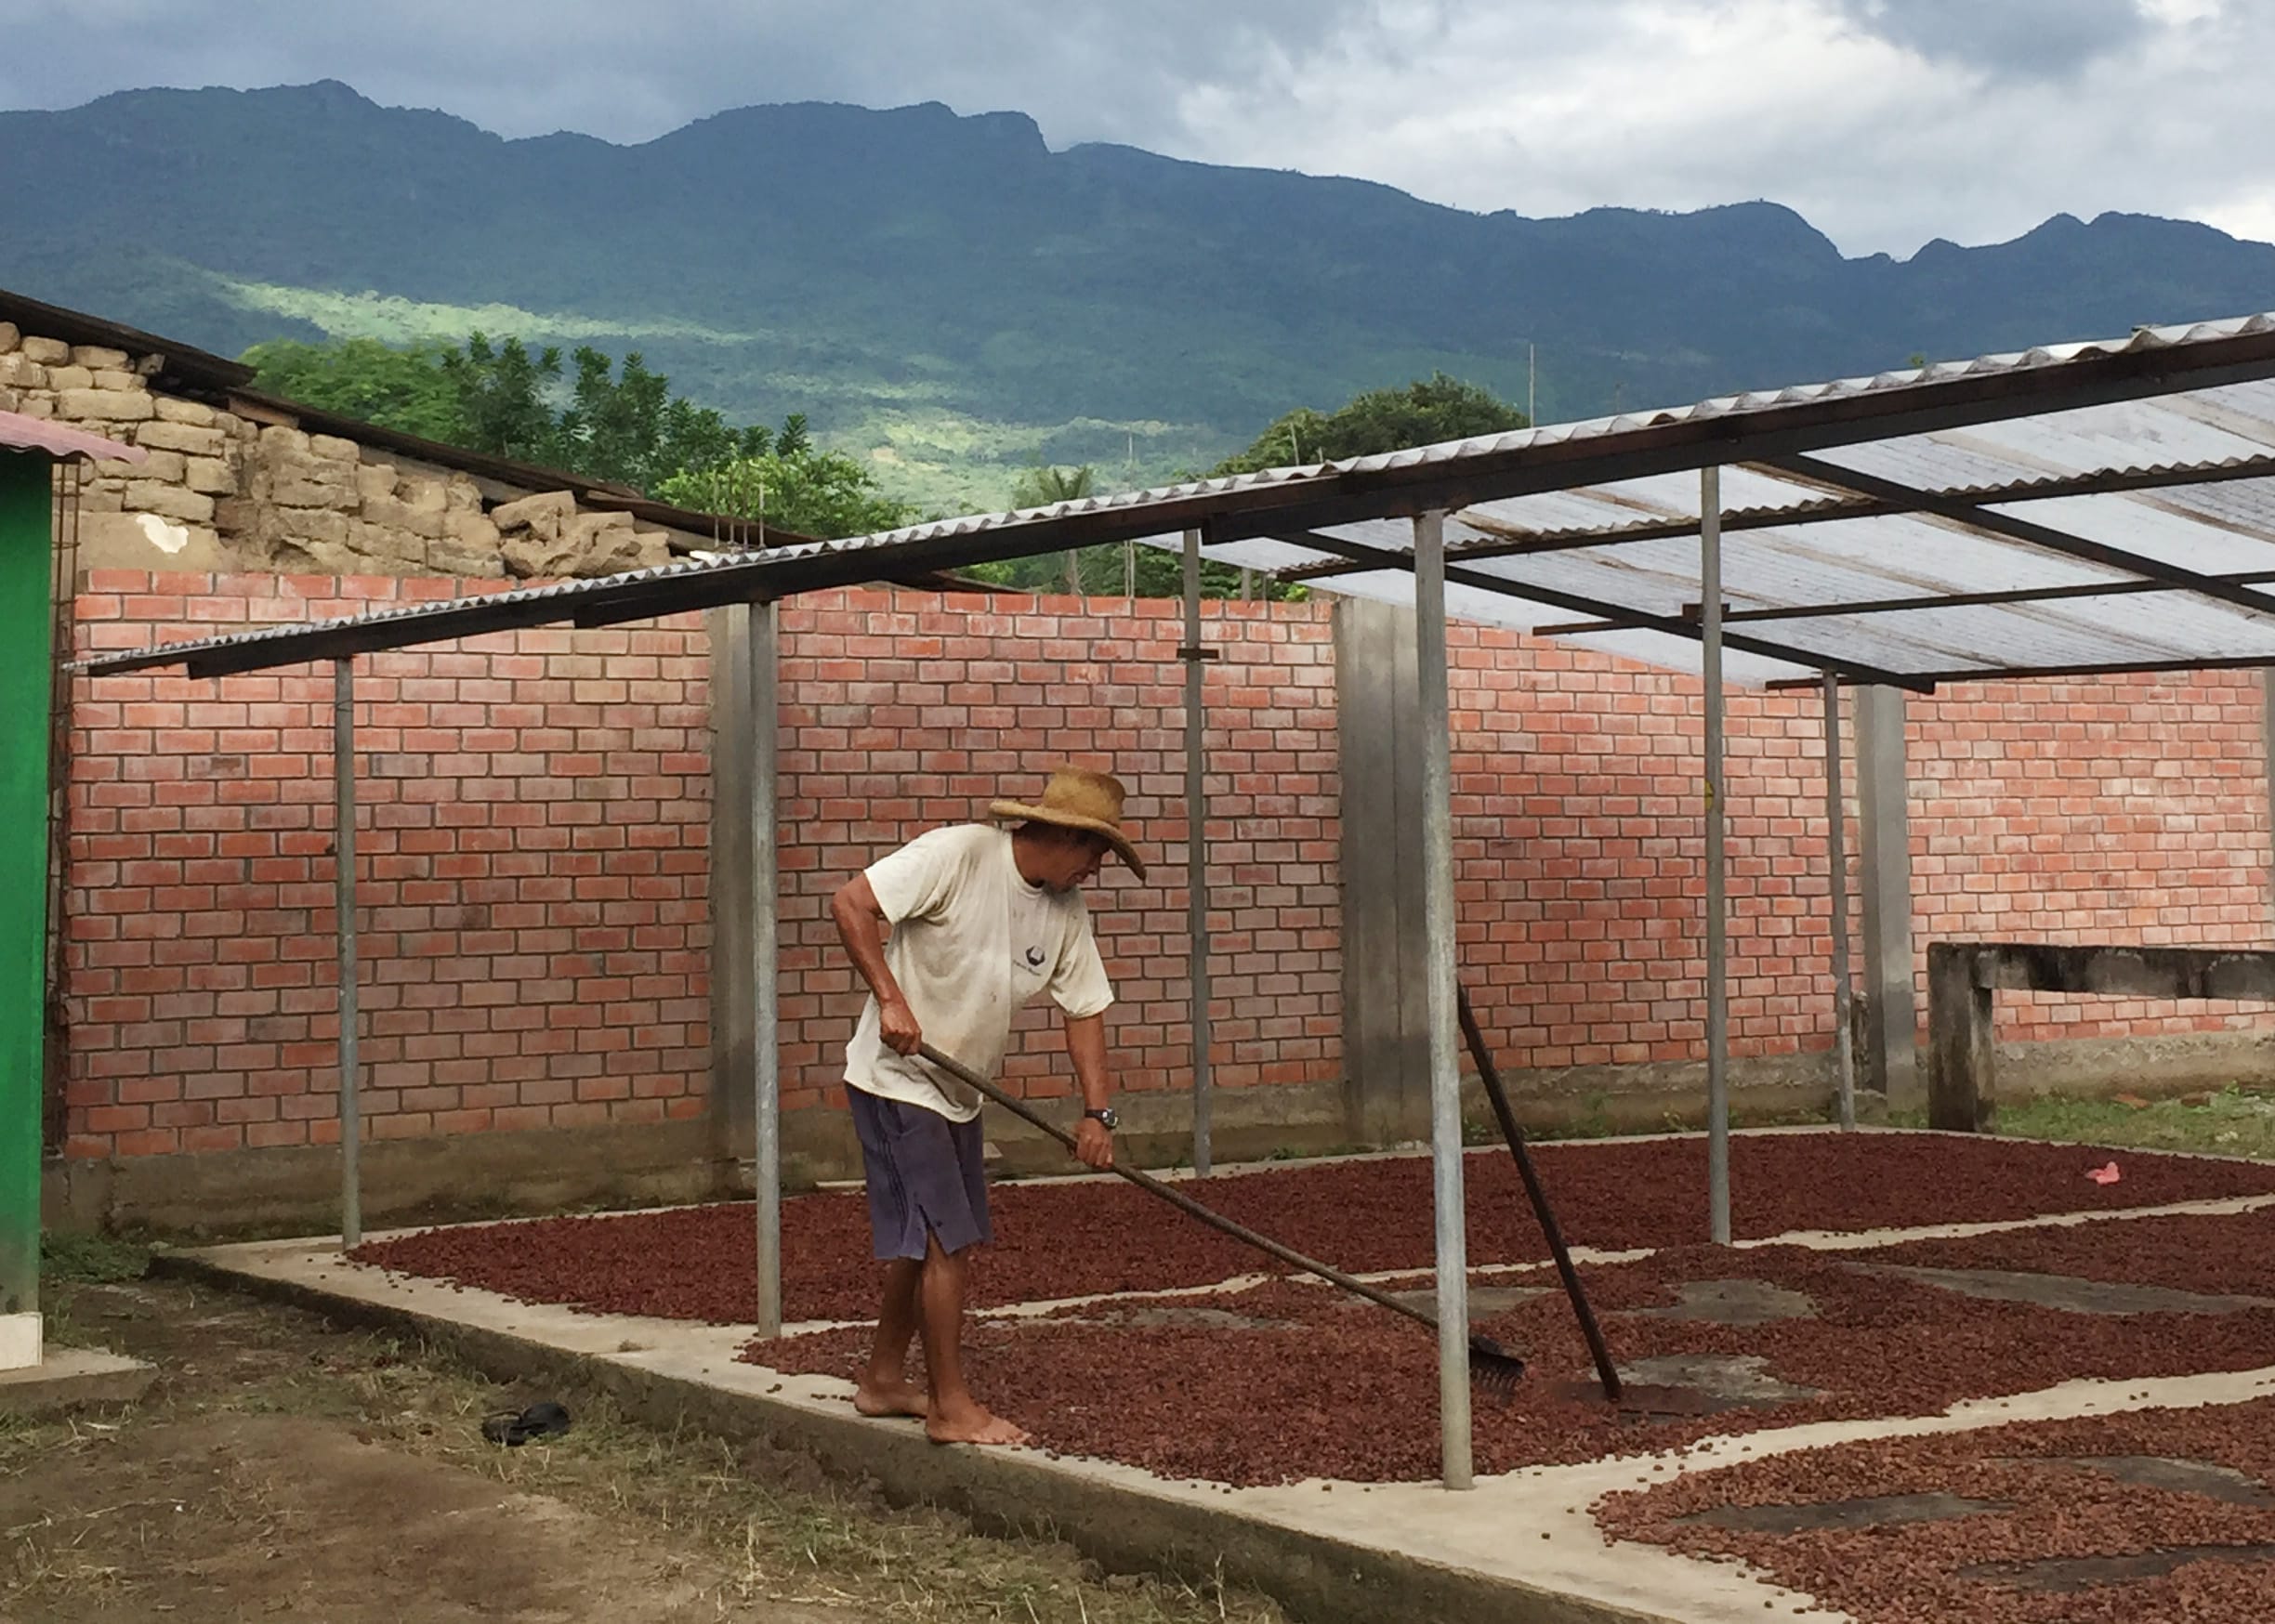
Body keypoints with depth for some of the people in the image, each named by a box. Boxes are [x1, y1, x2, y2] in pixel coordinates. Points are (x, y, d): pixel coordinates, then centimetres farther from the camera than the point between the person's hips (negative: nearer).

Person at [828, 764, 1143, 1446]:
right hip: (897, 1078, -8)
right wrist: (891, 1000, -29)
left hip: (958, 1092, 8)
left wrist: (1097, 1111, -3)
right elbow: (850, 903, -24)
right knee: (948, 1242, -8)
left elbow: (1085, 1009, 6)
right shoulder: (957, 855, -20)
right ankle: (951, 1408, 2)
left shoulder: (1065, 910, 2)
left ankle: (884, 1381, 33)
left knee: (921, 1241, 17)